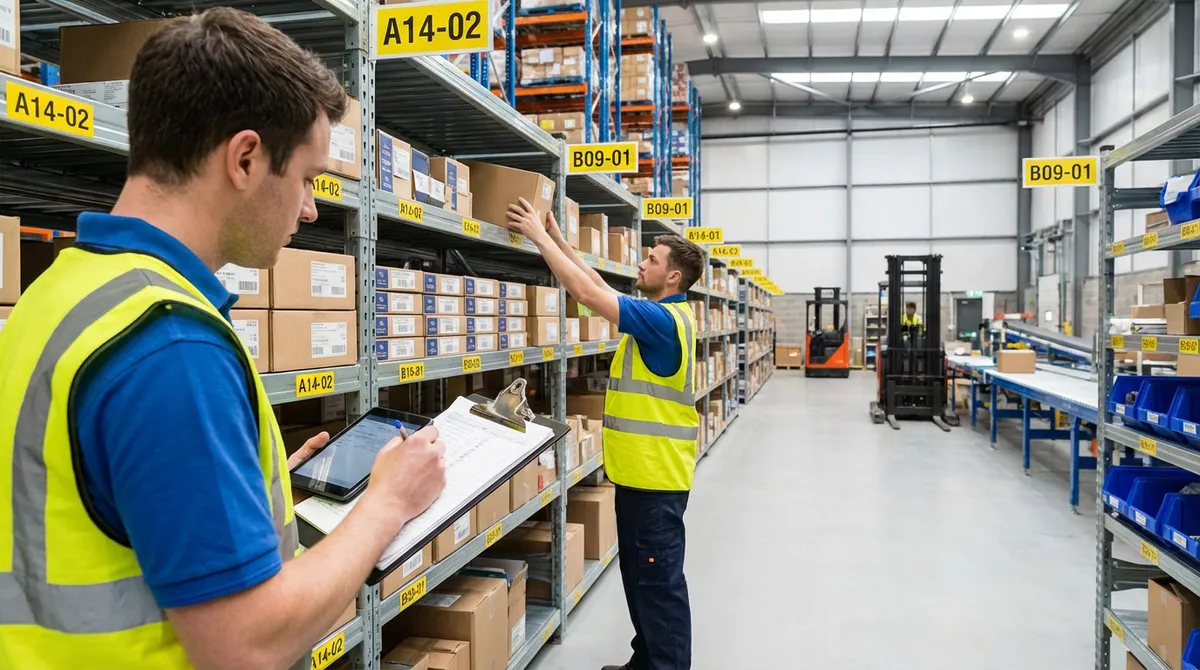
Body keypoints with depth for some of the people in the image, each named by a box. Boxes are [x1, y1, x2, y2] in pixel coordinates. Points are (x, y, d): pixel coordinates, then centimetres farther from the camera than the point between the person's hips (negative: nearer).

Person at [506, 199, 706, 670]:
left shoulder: (664, 320, -19)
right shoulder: (661, 313, 11)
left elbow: (588, 294, -22)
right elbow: (601, 290, 17)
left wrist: (539, 237, -14)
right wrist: (559, 241, 15)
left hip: (655, 473, -10)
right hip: (640, 469, 10)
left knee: (659, 580, 0)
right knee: (639, 576, 19)